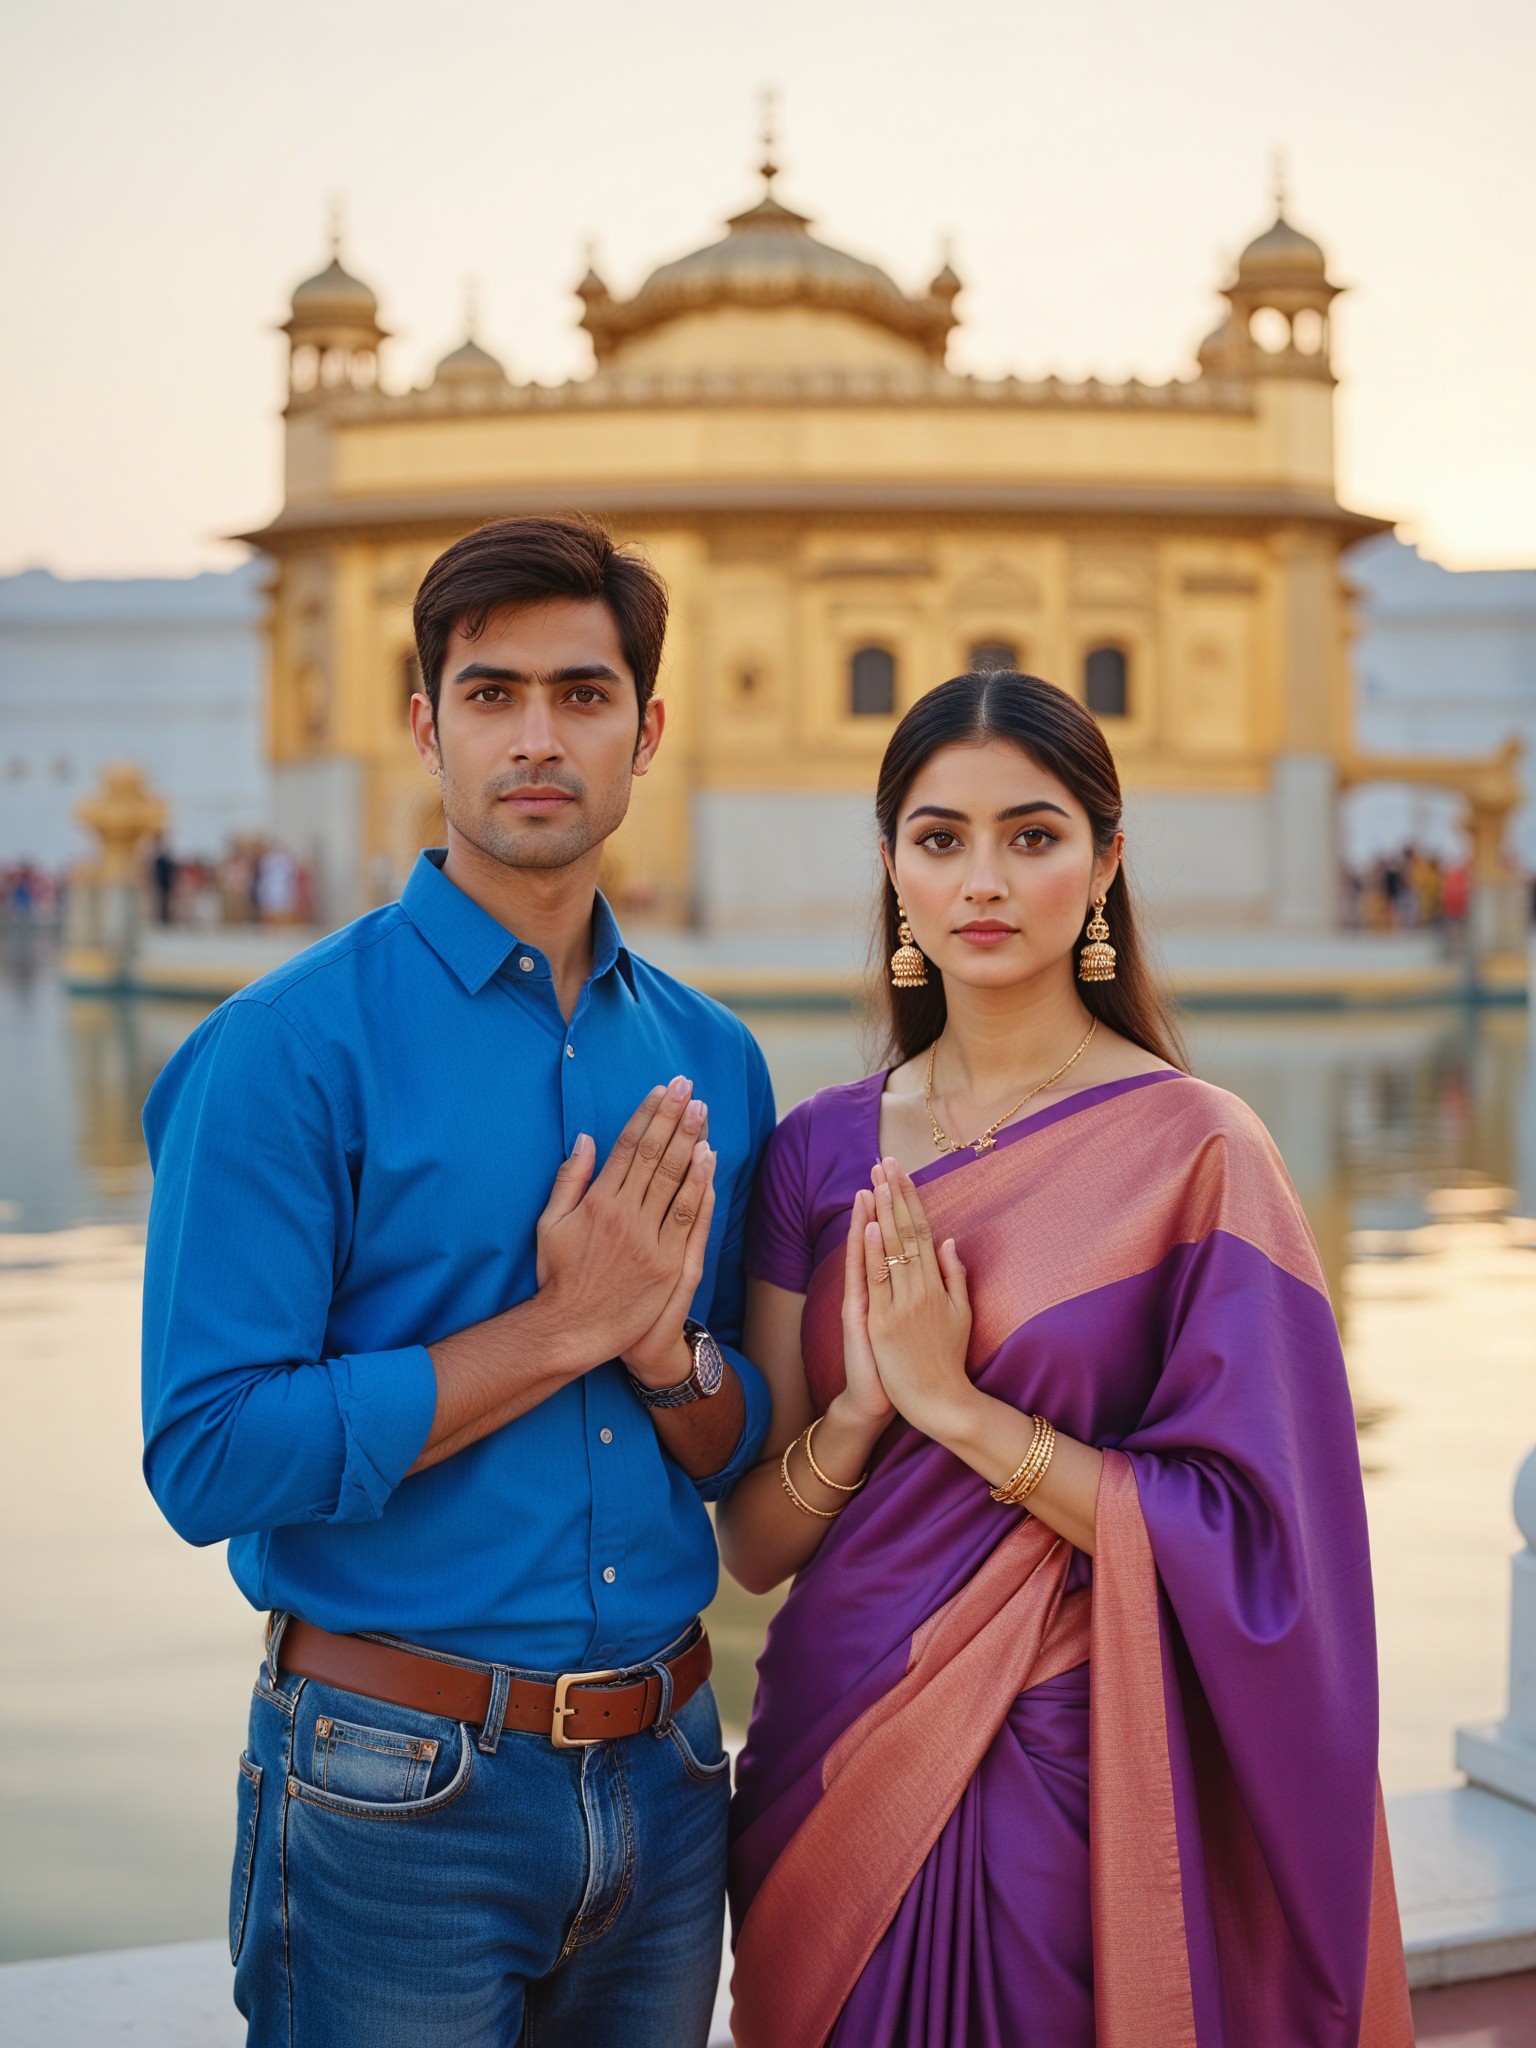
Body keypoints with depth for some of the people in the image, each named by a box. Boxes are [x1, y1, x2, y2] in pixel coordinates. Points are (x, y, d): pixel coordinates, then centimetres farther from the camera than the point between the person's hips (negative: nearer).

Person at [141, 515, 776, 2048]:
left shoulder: (711, 1059, 6)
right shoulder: (290, 1045, -10)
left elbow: (751, 1460, 10)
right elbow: (208, 1457, -18)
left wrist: (668, 1352, -12)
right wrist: (565, 1326, -16)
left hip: (664, 1772, 5)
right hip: (397, 1789, -5)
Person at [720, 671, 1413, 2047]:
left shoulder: (1193, 1150, -10)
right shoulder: (821, 1151, 2)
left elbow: (1244, 1537, -13)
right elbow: (755, 1542, 2)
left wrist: (961, 1407, -18)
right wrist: (861, 1407, -17)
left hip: (1068, 1782, -4)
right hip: (830, 1775, 4)